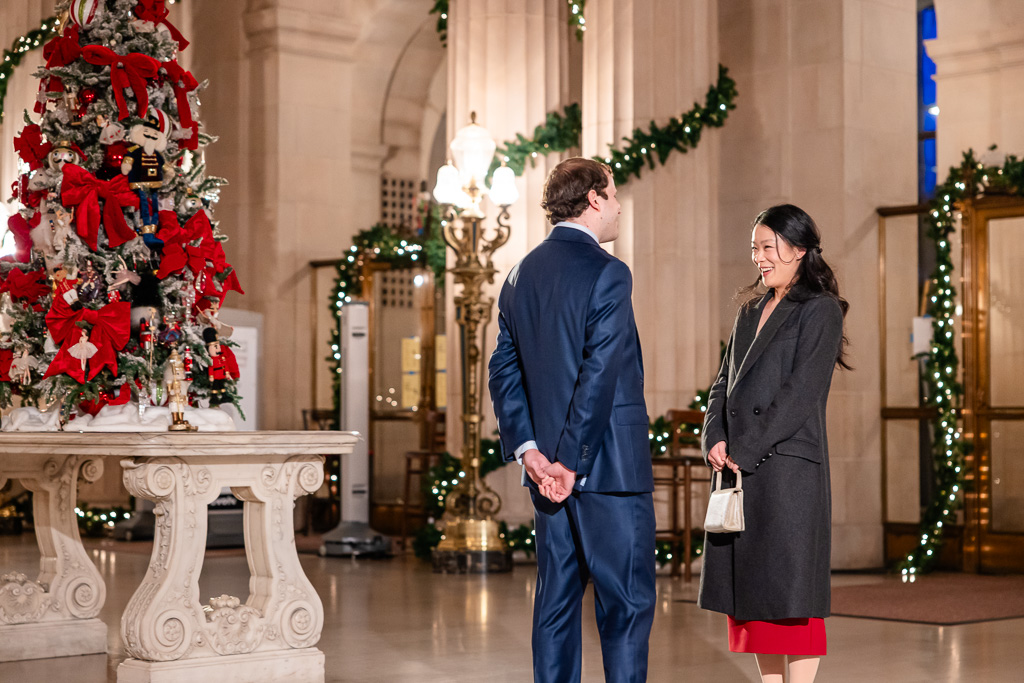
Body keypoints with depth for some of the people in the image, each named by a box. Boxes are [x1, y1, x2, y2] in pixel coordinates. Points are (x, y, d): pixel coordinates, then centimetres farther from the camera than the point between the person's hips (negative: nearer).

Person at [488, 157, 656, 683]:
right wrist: (572, 462, -14)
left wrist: (528, 450, 3)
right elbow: (600, 374, -18)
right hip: (609, 464, -7)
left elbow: (503, 371, 10)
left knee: (556, 600, 11)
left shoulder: (521, 275, 12)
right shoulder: (606, 273, -12)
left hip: (547, 468, 8)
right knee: (626, 601, -2)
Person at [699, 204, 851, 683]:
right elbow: (725, 384, 16)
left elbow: (801, 393, -12)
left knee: (790, 587, -6)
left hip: (788, 468, -7)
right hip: (738, 466, 7)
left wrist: (745, 450, -15)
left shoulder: (820, 311, -4)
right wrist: (715, 439, -2)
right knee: (751, 590, 8)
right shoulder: (750, 311, 19)